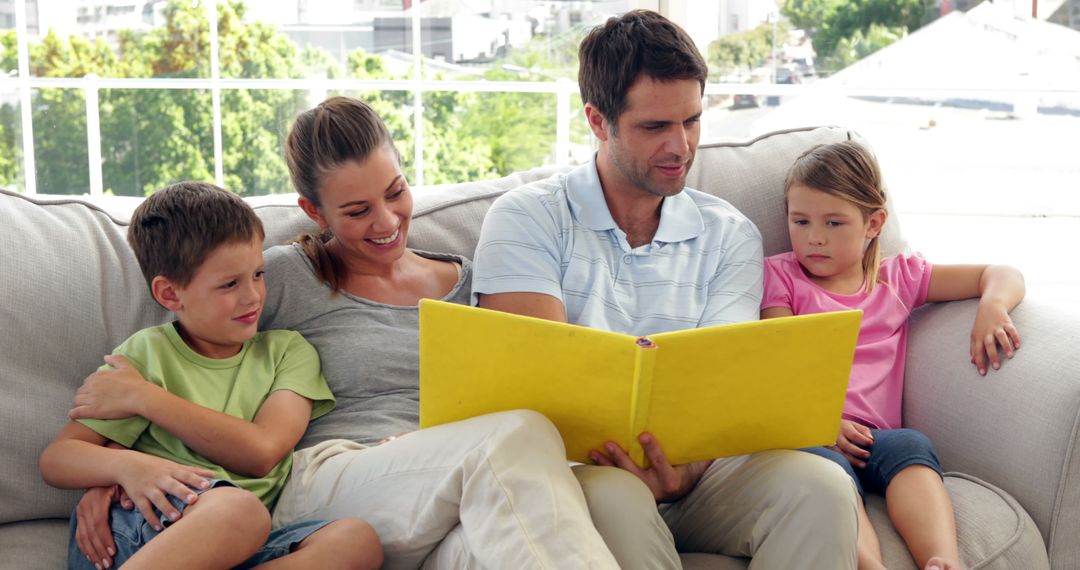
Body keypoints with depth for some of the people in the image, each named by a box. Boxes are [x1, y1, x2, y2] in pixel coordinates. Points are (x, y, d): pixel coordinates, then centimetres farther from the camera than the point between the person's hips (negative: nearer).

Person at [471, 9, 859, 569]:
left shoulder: (730, 236, 11)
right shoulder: (527, 218, 2)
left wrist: (683, 471, -23)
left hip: (692, 465, 4)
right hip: (575, 461, -3)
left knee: (820, 485, -25)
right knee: (614, 498, -38)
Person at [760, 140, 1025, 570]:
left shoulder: (898, 276, 22)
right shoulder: (780, 274, 17)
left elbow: (1002, 275, 23)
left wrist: (993, 306, -3)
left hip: (873, 436, 2)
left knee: (910, 444, -33)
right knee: (826, 464, -37)